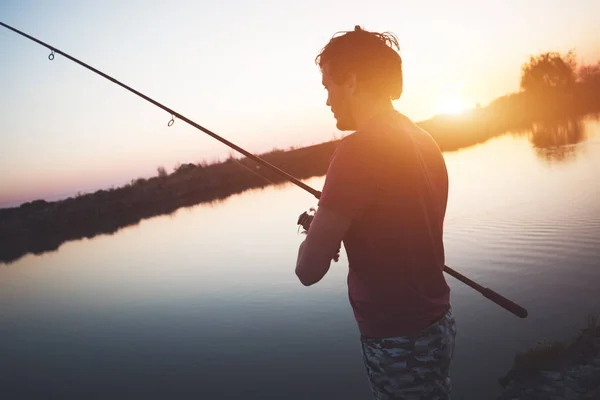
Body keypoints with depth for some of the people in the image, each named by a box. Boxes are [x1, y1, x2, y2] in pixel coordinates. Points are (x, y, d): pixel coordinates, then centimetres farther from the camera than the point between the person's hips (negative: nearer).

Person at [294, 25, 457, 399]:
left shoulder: (360, 148, -22)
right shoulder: (425, 140, 4)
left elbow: (309, 269, -23)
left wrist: (317, 230, -3)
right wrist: (333, 226, 12)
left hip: (398, 340, -8)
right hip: (436, 323, 8)